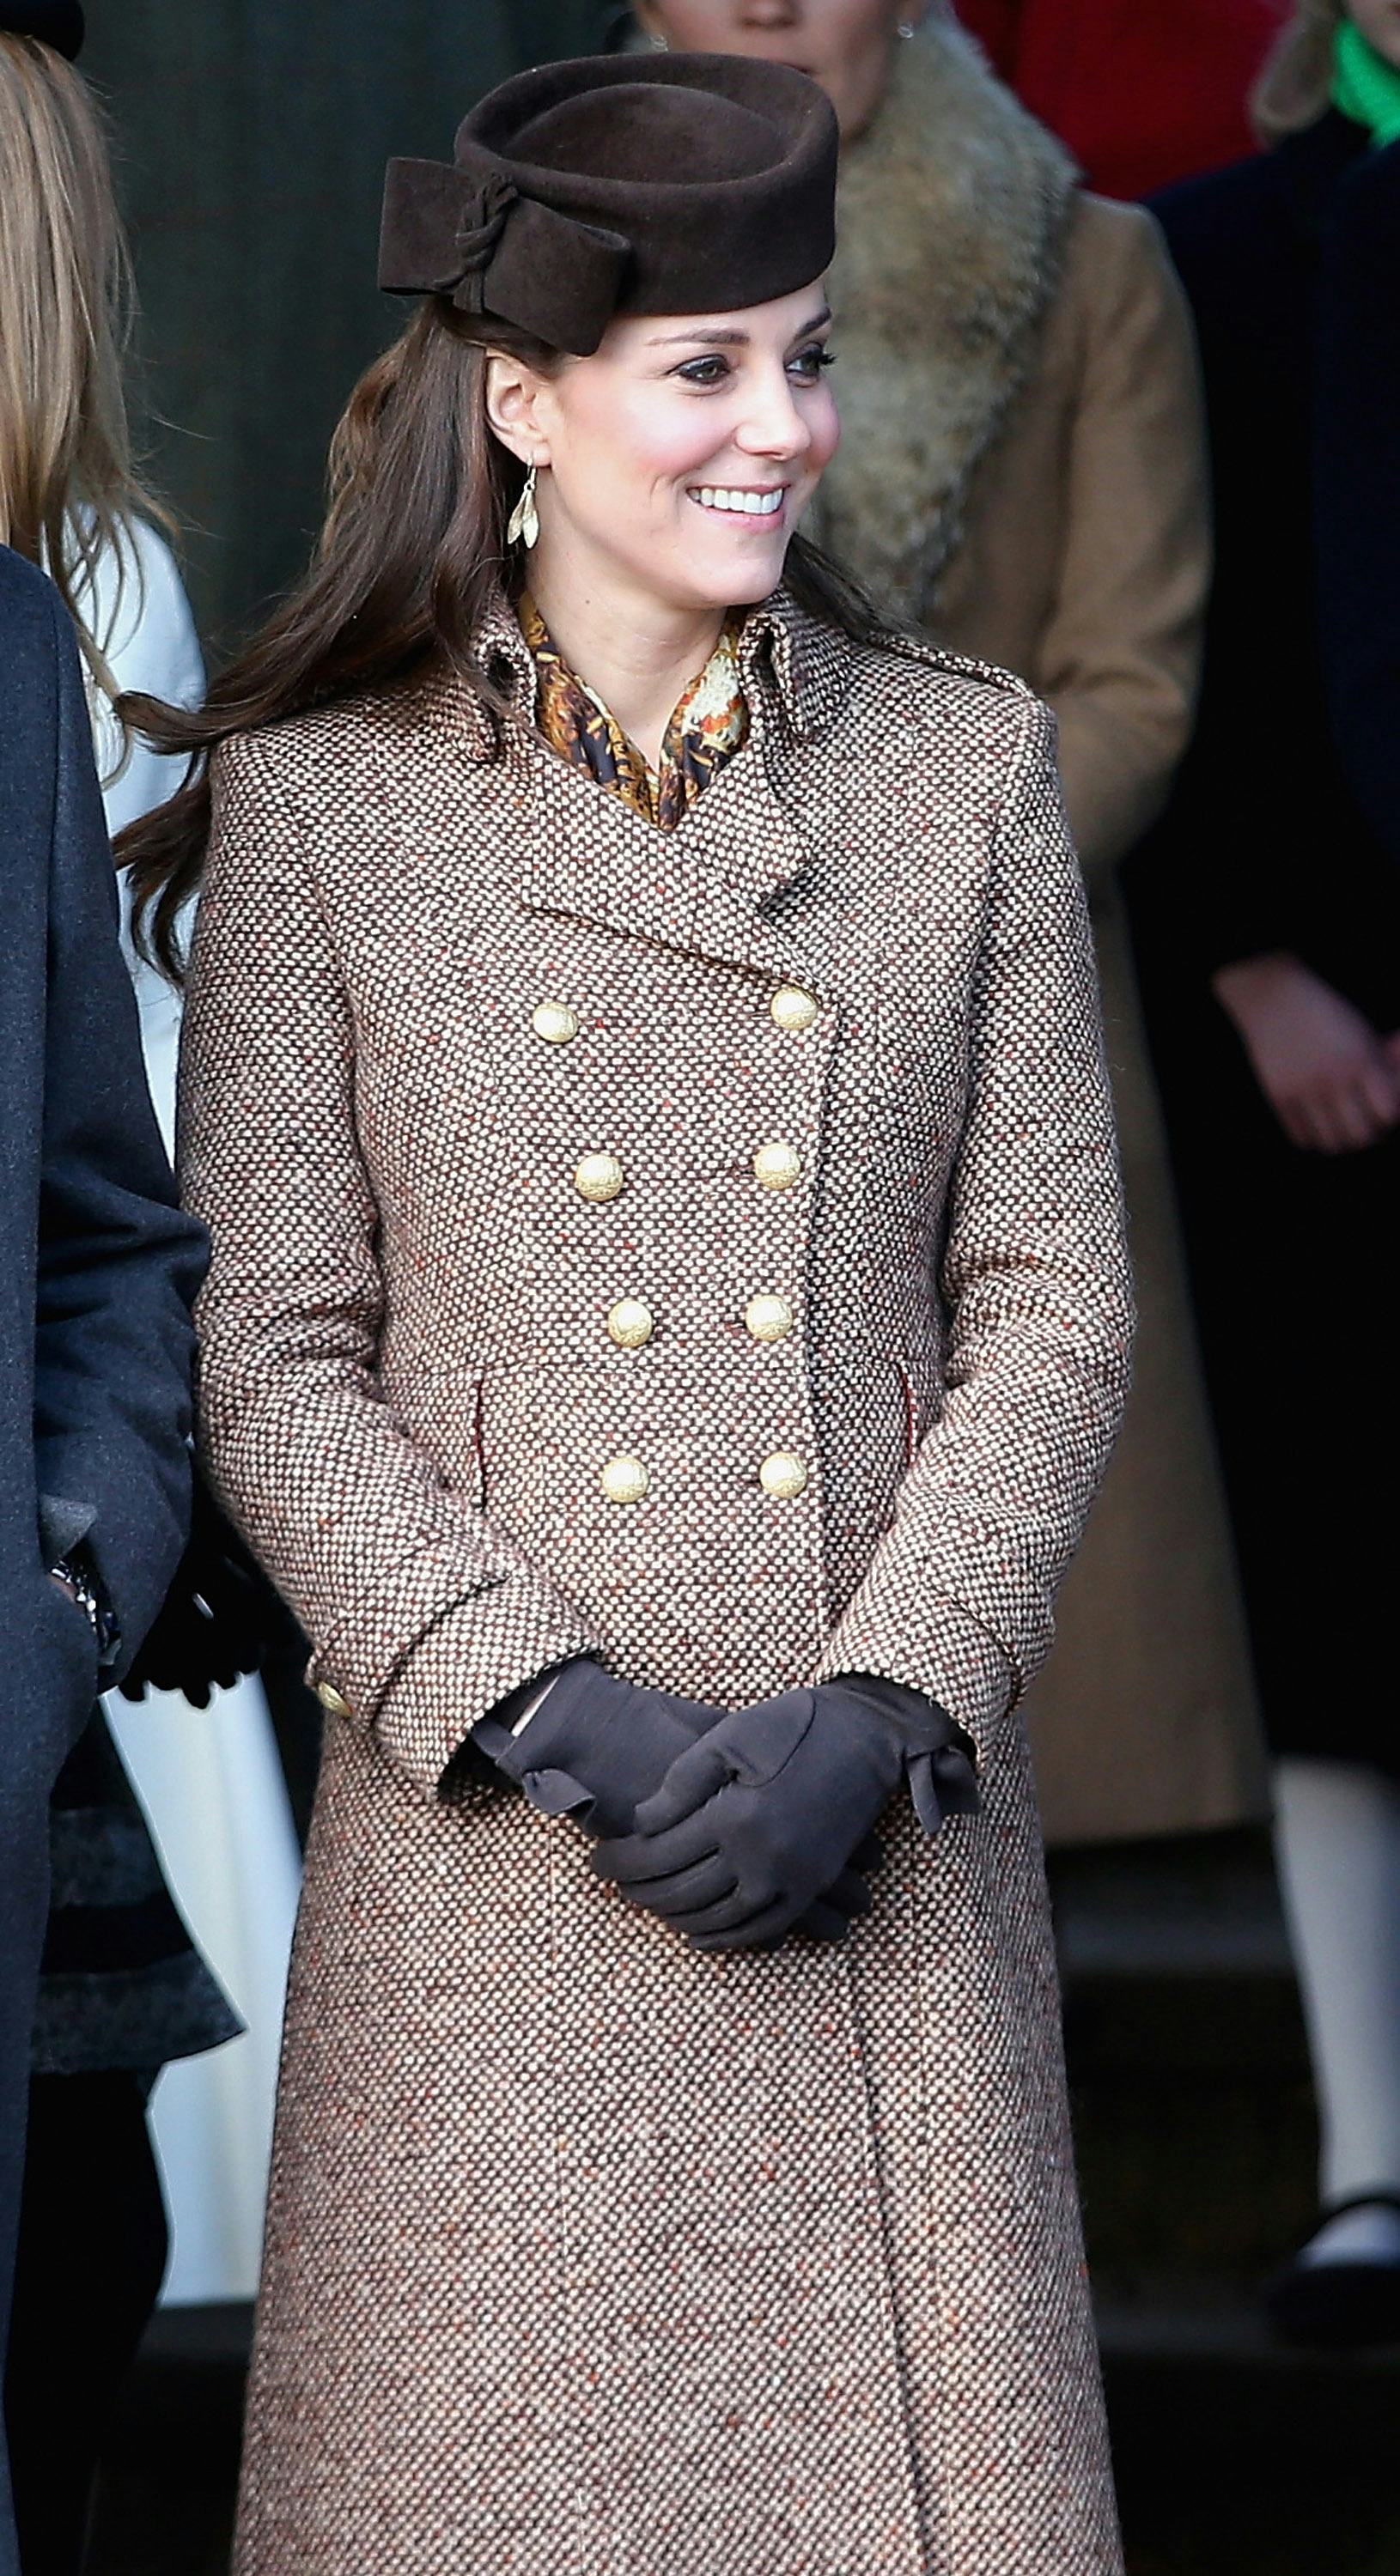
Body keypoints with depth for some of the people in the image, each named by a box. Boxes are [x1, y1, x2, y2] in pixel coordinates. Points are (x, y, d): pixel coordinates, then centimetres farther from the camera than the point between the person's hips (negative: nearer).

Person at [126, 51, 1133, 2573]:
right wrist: (553, 1710, -12)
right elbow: (278, 1361, -1)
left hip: (884, 1832, 2)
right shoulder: (316, 803, 1)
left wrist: (872, 1712, -9)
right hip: (486, 1840, -1)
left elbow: (1053, 1300, 4)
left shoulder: (966, 769, 7)